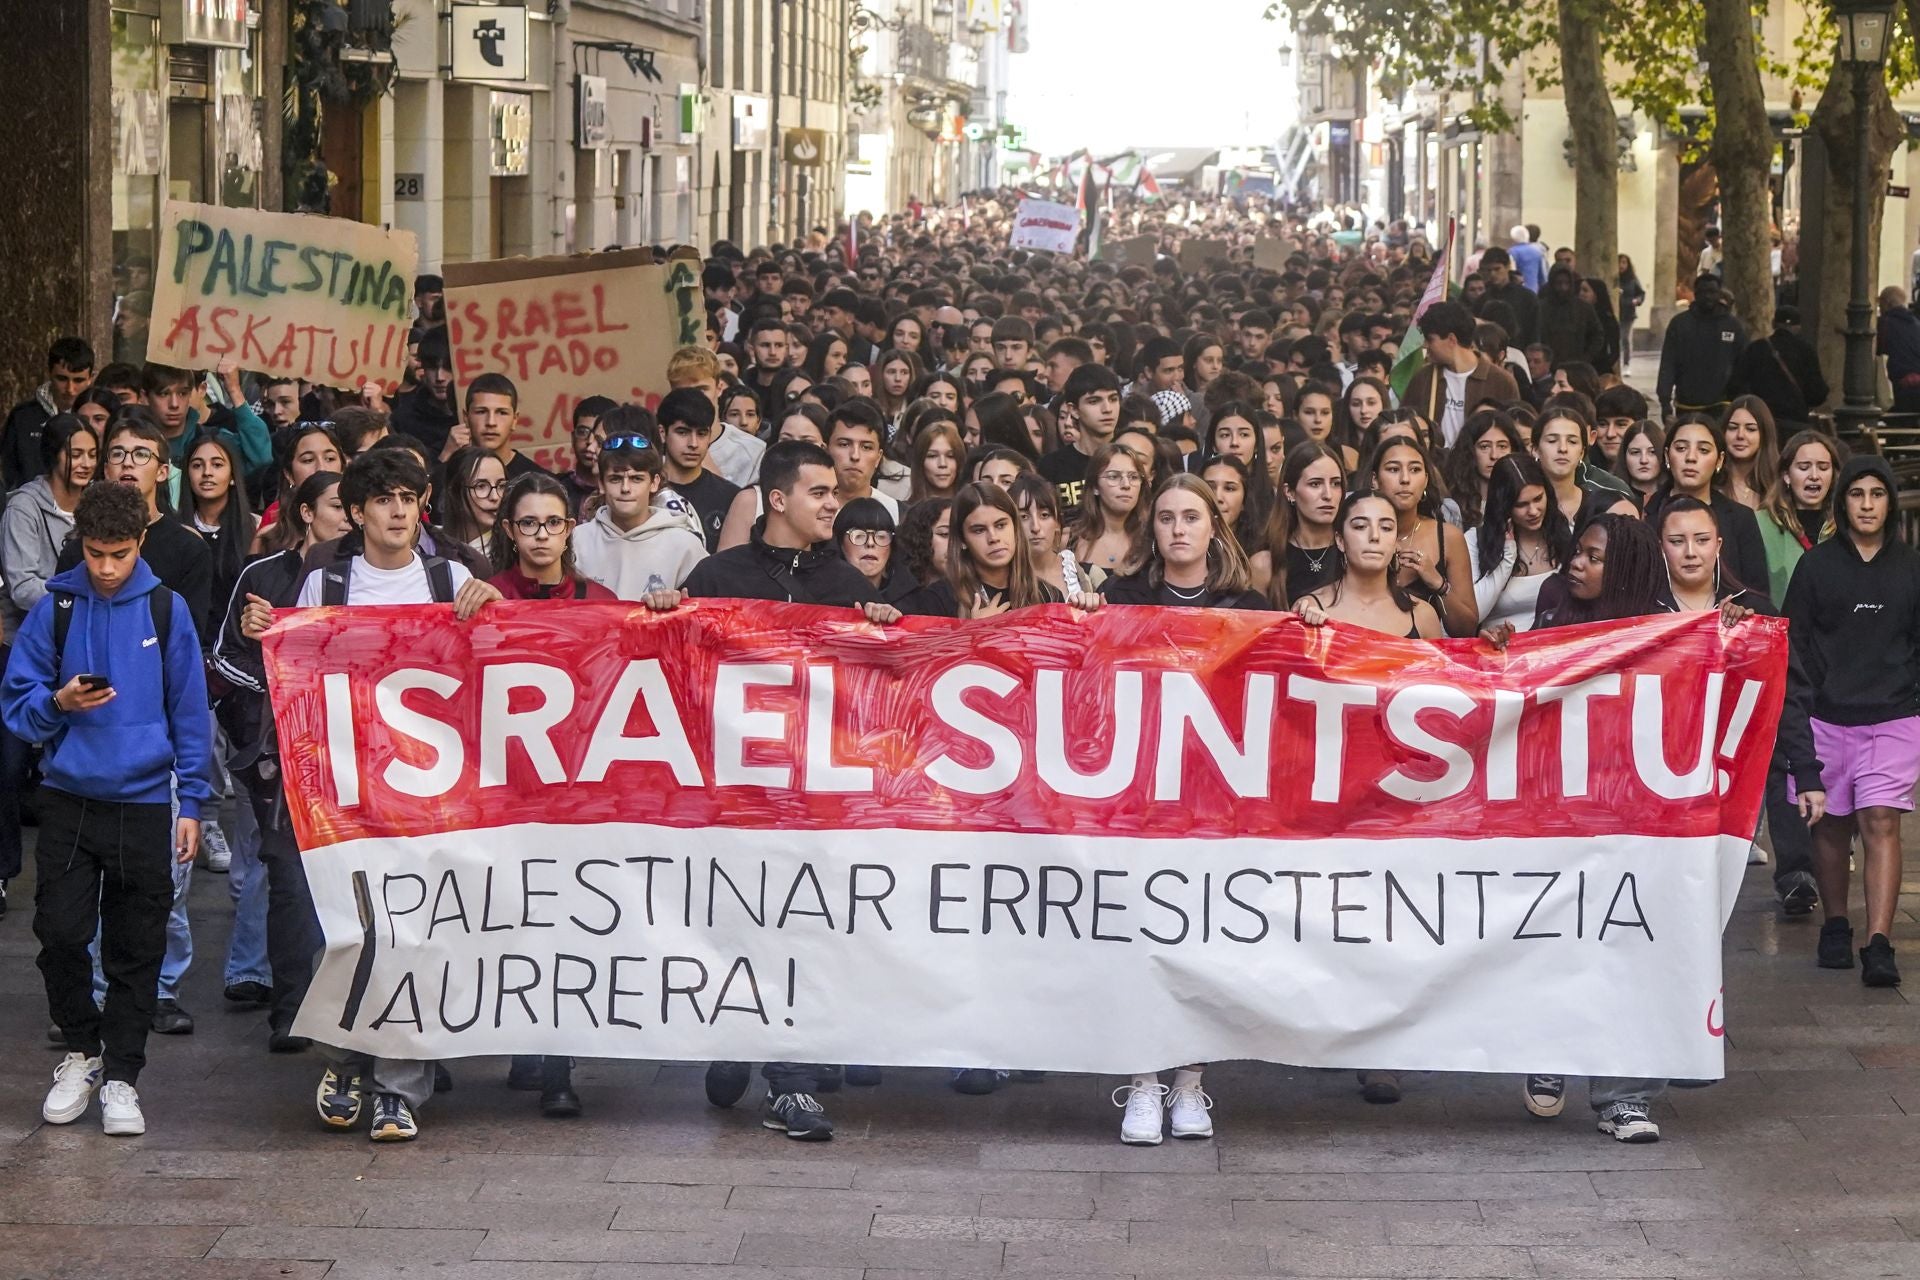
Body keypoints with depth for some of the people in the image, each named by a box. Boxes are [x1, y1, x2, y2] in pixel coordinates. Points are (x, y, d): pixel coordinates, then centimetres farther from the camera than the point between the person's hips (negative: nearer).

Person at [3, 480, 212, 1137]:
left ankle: (121, 1075, 14)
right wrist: (59, 703, -17)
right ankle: (80, 1051, 18)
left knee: (136, 948, 4)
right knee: (60, 933, -4)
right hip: (68, 798, 0)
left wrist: (192, 803, 0)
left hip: (143, 801, 0)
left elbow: (189, 710, 3)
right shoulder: (54, 607, 0)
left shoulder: (166, 609, 0)